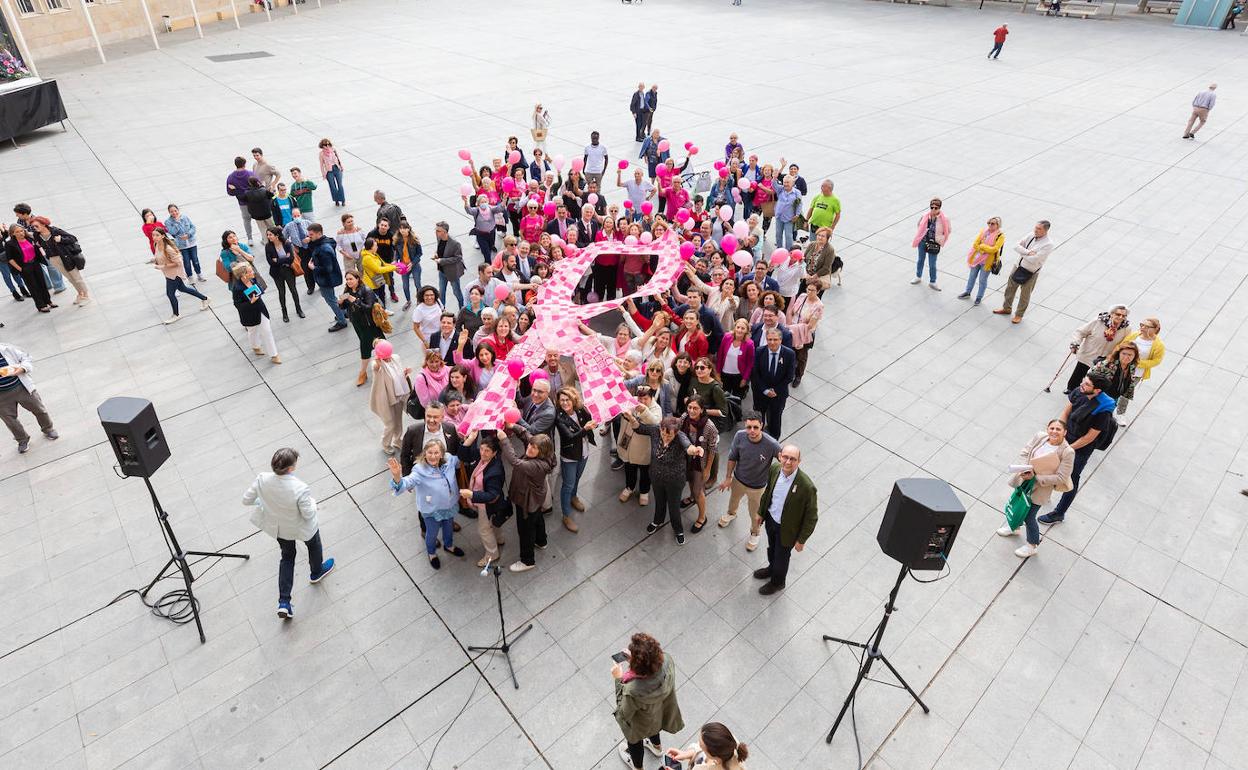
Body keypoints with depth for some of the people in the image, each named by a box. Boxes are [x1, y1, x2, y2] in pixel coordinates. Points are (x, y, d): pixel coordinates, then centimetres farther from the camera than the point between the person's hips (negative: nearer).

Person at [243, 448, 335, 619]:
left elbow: (246, 500, -12)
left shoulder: (262, 480, -28)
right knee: (314, 546, 31)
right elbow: (308, 514, -26)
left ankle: (283, 603, 28)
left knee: (287, 557, 28)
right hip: (301, 528, -4)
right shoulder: (300, 489, -40)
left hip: (278, 527, 4)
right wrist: (312, 502, -5)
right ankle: (316, 573, 61)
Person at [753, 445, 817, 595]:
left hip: (787, 529, -4)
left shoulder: (807, 487, -36)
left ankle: (777, 582, 52)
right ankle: (772, 568, 63)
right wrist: (761, 512, 13)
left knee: (782, 557, 22)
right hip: (770, 519, 5)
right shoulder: (774, 469, -19)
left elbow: (811, 517, -21)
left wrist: (801, 540, -12)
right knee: (772, 548, 32)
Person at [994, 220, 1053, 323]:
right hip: (1018, 267, 6)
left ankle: (1019, 315, 29)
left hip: (1030, 273, -6)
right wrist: (1028, 252, -23)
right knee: (1010, 288, 20)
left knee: (1024, 295, 10)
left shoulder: (1048, 244, -22)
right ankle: (1006, 308, 40)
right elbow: (1016, 246, -8)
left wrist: (1022, 253, -15)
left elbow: (1034, 259, -28)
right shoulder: (1031, 235, -4)